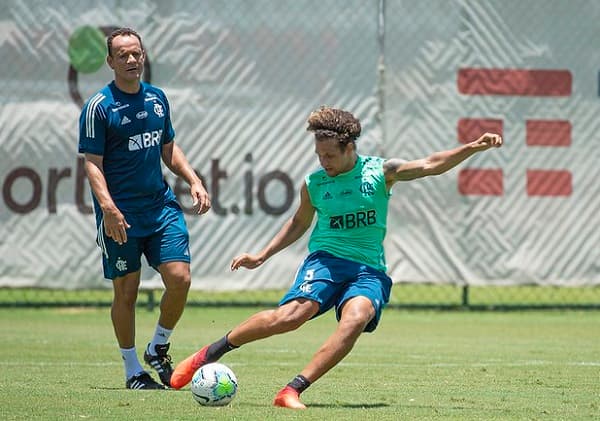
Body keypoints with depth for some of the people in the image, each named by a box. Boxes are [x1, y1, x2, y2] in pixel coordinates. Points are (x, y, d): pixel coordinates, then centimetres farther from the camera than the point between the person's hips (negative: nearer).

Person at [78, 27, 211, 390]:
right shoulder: (99, 107, -8)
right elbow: (92, 163, -11)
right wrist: (108, 207, -23)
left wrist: (193, 180, 9)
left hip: (161, 207, 5)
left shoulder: (157, 98, 10)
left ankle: (159, 348, 16)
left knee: (180, 279, -8)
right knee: (126, 292, 1)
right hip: (121, 216, -5)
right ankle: (133, 371, 14)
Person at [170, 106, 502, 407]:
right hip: (326, 258, 0)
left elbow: (432, 165, -1)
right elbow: (299, 223, 24)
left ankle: (292, 391, -33)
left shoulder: (381, 172, 3)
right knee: (292, 314, -28)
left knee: (355, 319, -33)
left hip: (369, 269, 0)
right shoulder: (313, 184, 7)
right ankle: (207, 355, -14)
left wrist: (474, 147, -13)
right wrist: (261, 257, 21)